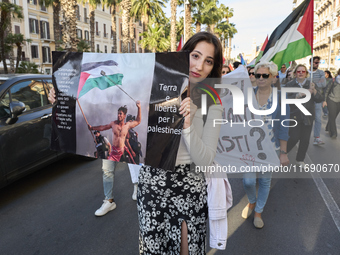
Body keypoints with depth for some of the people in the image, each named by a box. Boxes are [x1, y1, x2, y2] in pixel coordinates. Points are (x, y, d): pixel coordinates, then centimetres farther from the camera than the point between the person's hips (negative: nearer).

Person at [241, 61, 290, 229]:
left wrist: (283, 152, -6)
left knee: (265, 181, 13)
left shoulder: (280, 98, -8)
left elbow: (283, 127, -6)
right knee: (248, 181, 0)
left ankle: (258, 212, 36)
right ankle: (252, 202, 35)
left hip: (271, 146, -1)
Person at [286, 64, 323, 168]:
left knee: (305, 140, 6)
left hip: (307, 117, 3)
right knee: (294, 138, -9)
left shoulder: (311, 85, 7)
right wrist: (300, 94, -25)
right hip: (294, 116, -3)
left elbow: (319, 99, -3)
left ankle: (300, 160, 24)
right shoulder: (289, 85, -1)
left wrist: (314, 91, -21)